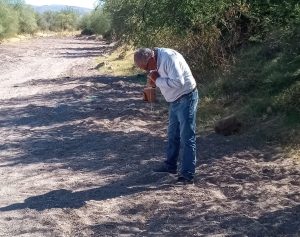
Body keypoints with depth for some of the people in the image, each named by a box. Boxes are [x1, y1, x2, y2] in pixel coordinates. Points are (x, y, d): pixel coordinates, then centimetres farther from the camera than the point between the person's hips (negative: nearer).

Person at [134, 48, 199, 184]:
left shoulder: (168, 58, -26)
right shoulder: (156, 60, 2)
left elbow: (178, 82, -32)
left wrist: (157, 80, -23)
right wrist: (154, 80, -8)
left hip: (186, 98, -10)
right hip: (175, 100, 10)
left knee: (187, 137, -7)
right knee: (173, 135, 20)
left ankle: (187, 175, -4)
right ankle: (170, 165, 35)